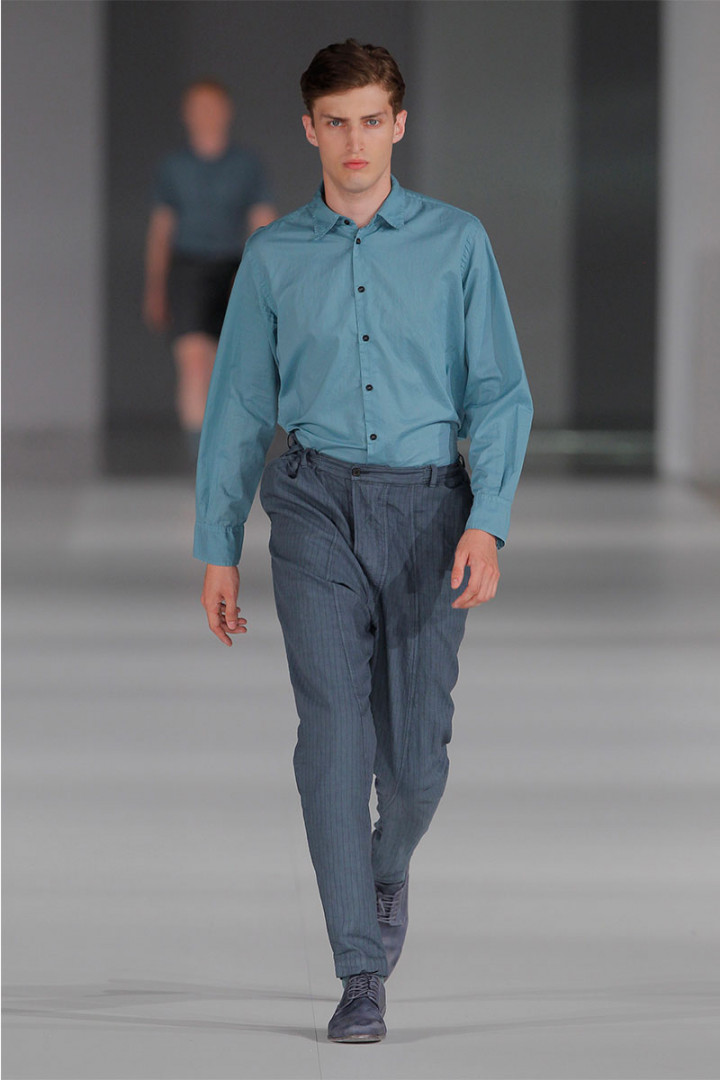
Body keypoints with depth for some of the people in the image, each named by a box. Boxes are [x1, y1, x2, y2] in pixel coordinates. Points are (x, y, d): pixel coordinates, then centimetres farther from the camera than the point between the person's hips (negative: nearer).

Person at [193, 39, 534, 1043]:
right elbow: (238, 406, 11)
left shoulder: (456, 242, 3)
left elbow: (499, 391, 1)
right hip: (317, 505, 0)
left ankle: (388, 864, 38)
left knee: (416, 752, 2)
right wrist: (217, 552, 8)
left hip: (427, 507, 0)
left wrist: (487, 523, -12)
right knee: (335, 733, -12)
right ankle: (361, 975, -9)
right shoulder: (274, 256, 7)